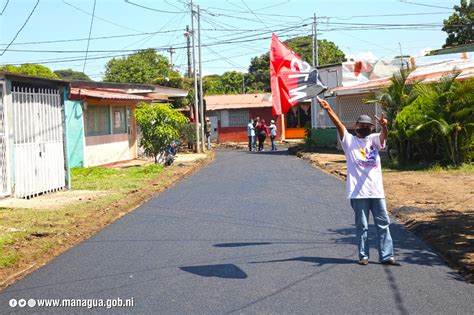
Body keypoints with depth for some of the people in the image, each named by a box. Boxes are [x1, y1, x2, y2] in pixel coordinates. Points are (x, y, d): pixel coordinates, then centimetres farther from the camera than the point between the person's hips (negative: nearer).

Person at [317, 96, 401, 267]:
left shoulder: (374, 139, 10)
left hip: (377, 190, 3)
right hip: (358, 192, -3)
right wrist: (328, 109, -27)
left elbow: (383, 134, -11)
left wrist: (384, 126, -36)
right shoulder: (349, 140, 4)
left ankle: (386, 256, 10)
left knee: (383, 223, 5)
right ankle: (363, 256, 14)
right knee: (361, 225, 5)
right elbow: (339, 125, -11)